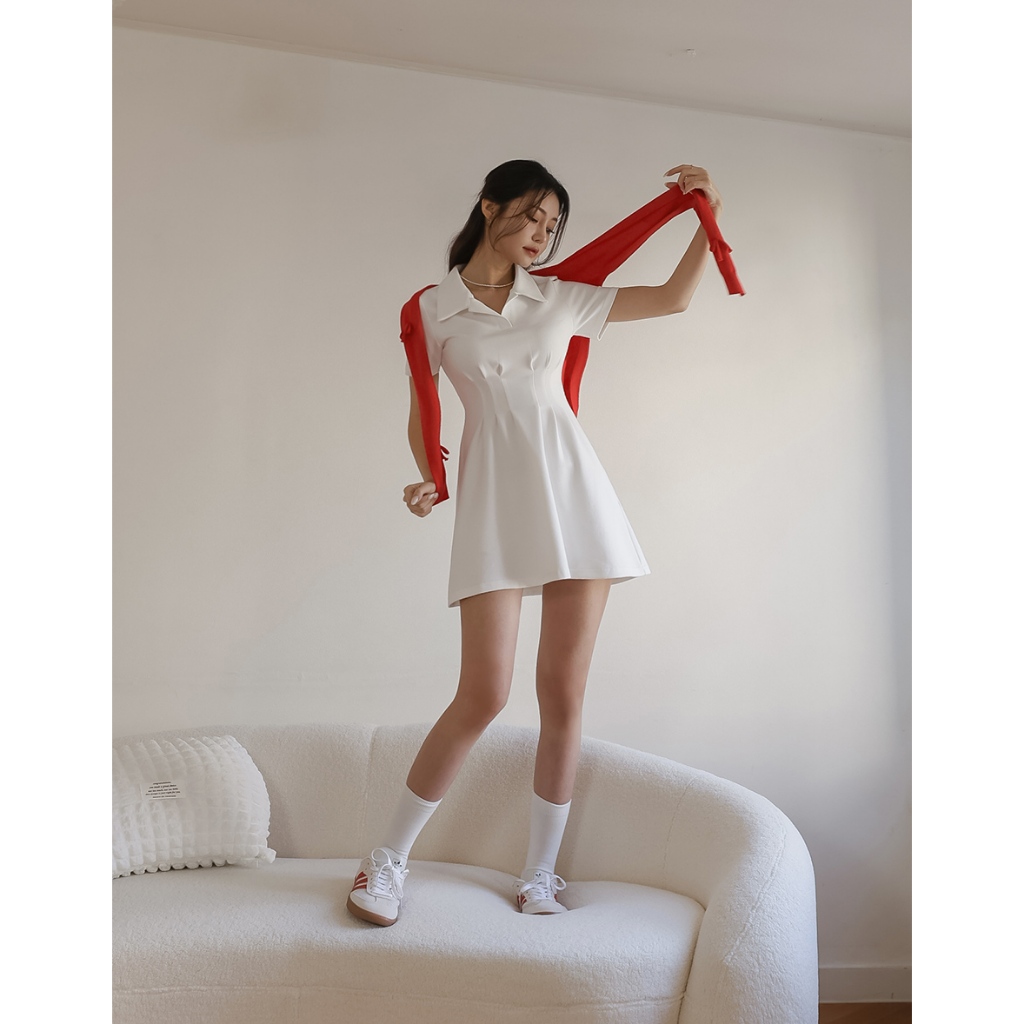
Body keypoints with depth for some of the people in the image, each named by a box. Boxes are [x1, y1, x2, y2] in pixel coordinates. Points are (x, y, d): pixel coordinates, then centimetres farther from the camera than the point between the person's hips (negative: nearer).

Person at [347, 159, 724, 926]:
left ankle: (541, 876, 16)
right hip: (493, 498, -3)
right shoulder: (432, 310, 7)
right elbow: (421, 415, 9)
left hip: (571, 493, 3)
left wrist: (709, 216, 7)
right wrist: (428, 479, -9)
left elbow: (675, 297, 16)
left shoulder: (561, 298, 13)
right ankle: (389, 860, 10)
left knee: (564, 690, 2)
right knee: (484, 693, -9)